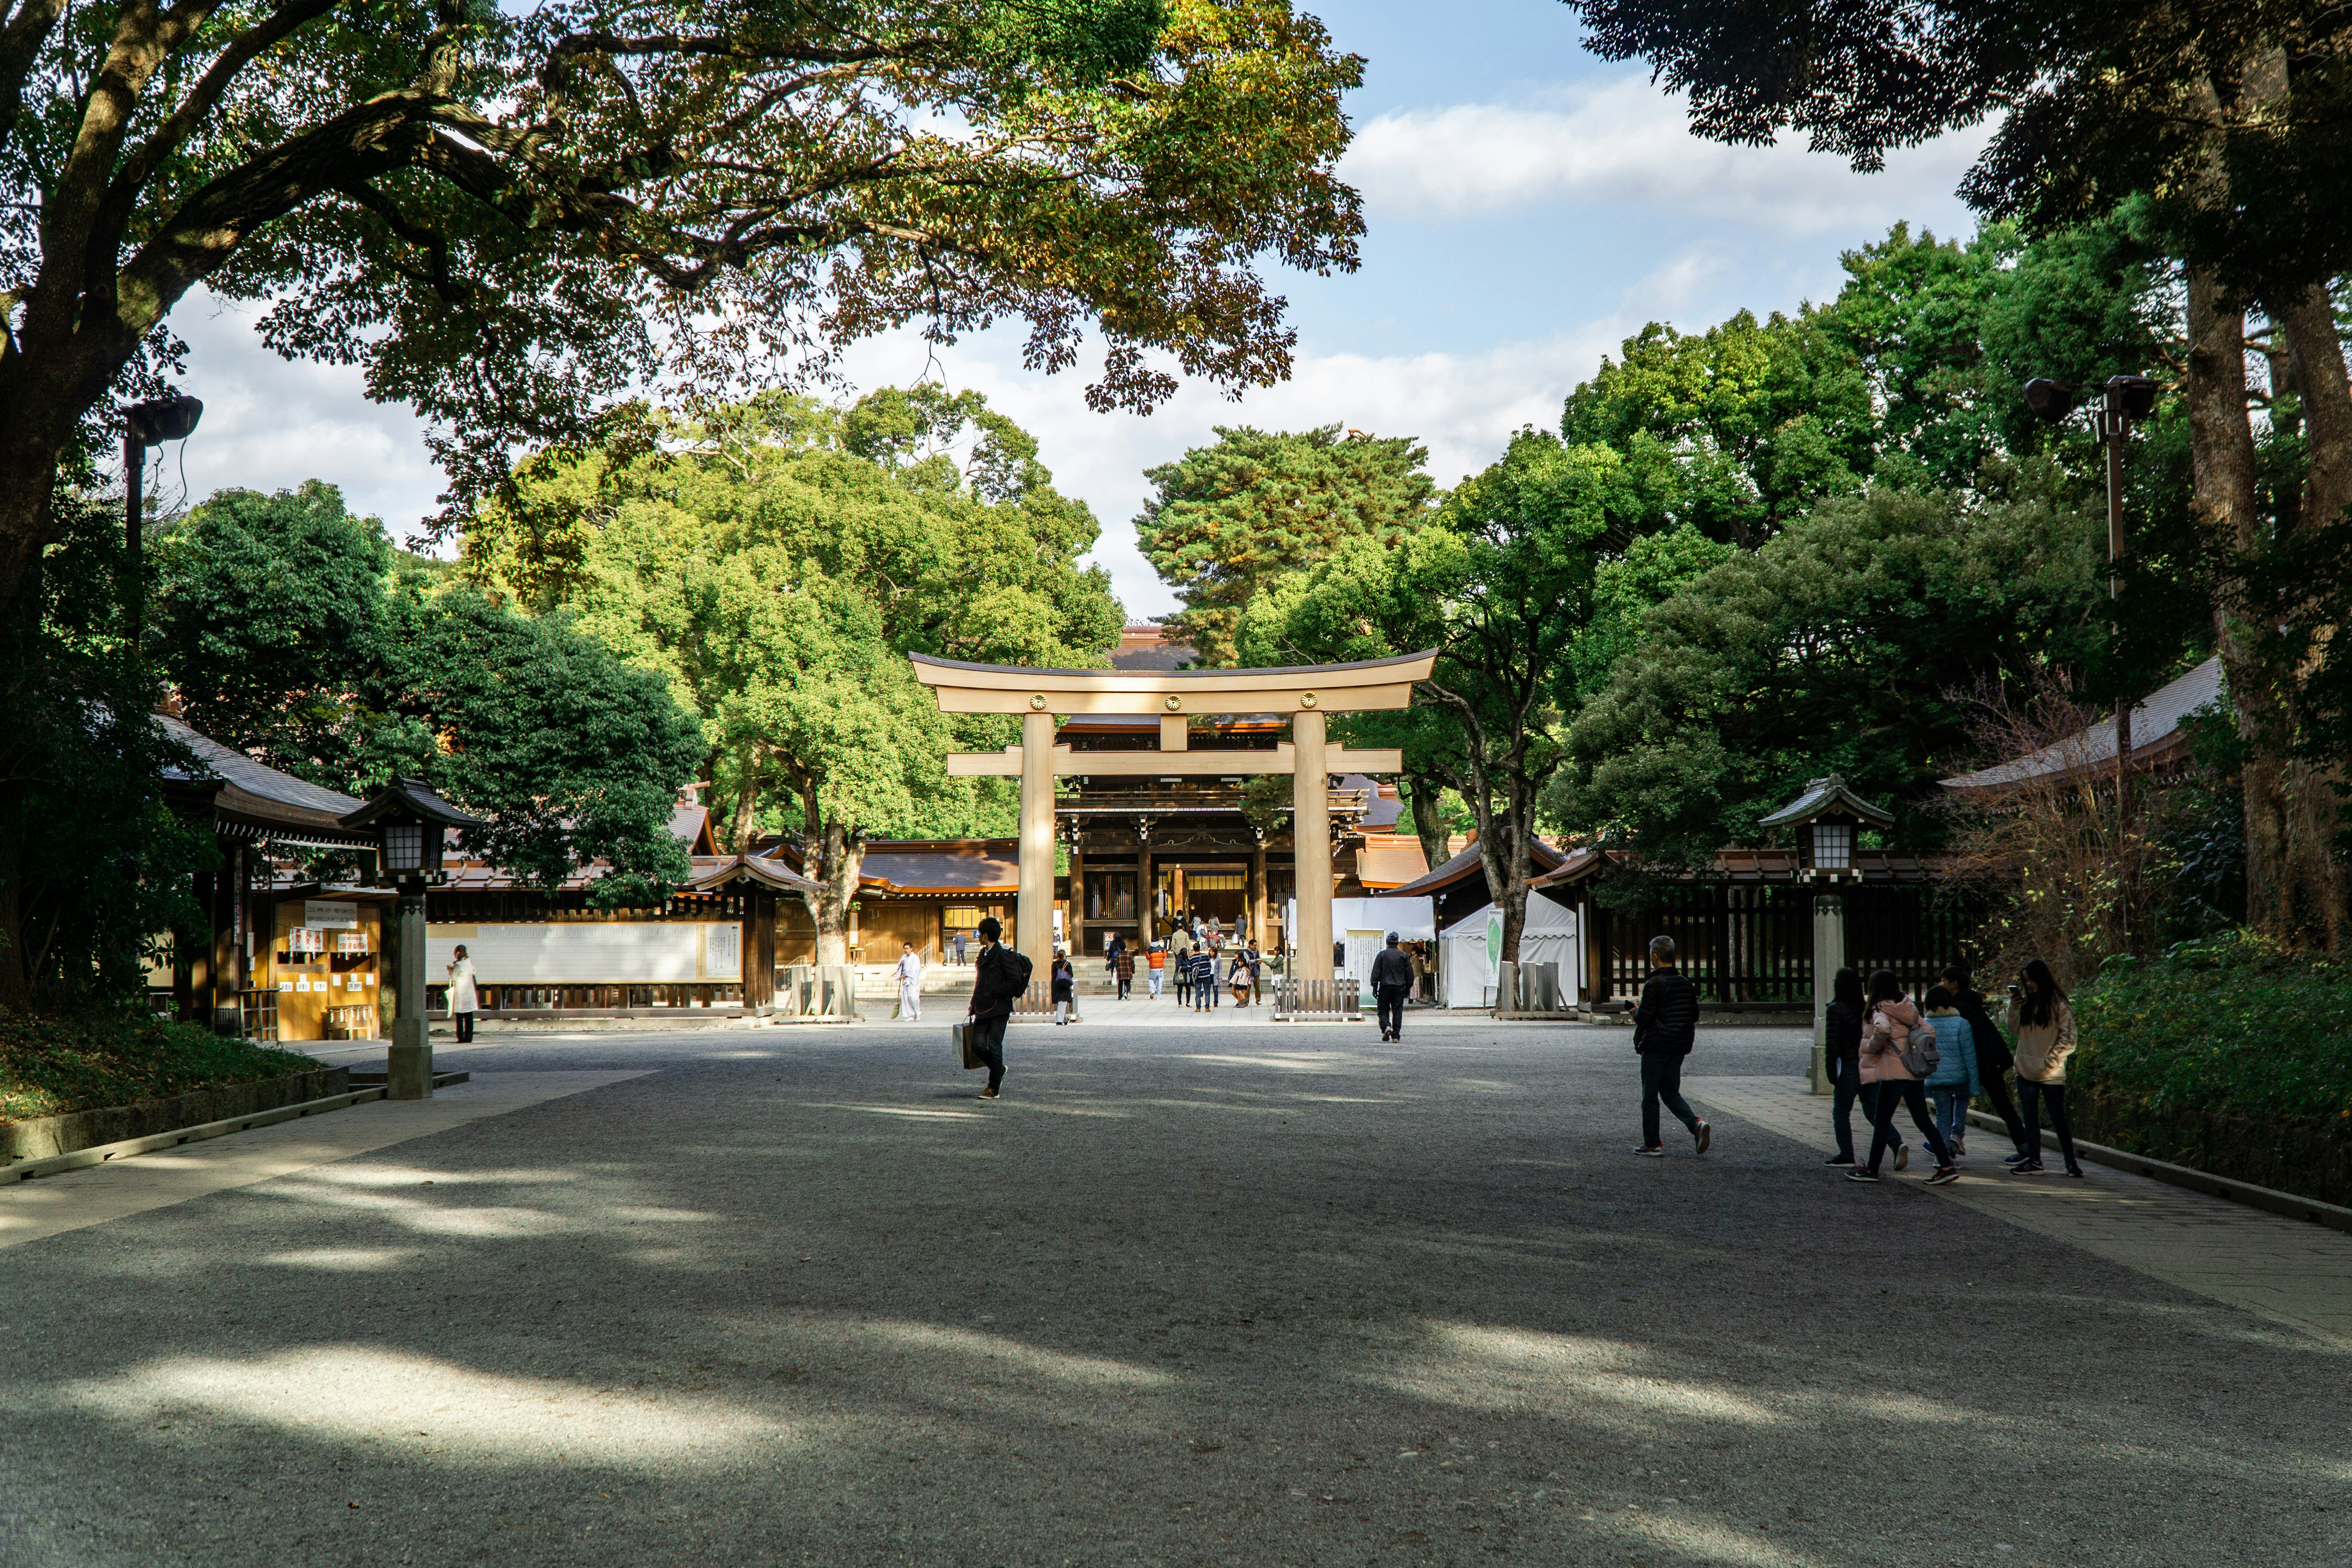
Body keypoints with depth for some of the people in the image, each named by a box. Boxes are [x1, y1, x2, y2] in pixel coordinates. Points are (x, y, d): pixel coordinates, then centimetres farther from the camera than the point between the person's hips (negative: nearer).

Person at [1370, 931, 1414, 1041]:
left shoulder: (1382, 955, -1)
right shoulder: (1403, 955, 5)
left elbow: (1376, 972, -3)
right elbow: (1409, 973, 8)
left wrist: (1375, 988, 0)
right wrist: (1408, 988, 15)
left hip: (1385, 987, -2)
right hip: (1400, 987, 2)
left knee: (1383, 1009, 8)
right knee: (1397, 1011, 4)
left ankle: (1386, 1027, -16)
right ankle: (1396, 1035, 2)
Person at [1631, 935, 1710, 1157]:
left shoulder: (1654, 985, -16)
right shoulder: (1686, 983, 6)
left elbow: (1644, 1018, -18)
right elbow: (1695, 1015, 12)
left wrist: (1636, 1012, 2)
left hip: (1656, 1047, -7)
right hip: (1679, 1047, 7)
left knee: (1650, 1096, 4)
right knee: (1671, 1093, 16)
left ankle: (1652, 1144, 9)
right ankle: (1696, 1124, -7)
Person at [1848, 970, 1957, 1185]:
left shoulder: (1880, 1010, -9)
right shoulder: (1908, 1007, 13)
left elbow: (1883, 1030, -28)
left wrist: (1871, 1047, -11)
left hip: (1894, 1072, -7)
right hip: (1914, 1071, 7)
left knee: (1882, 1121, 2)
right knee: (1924, 1120, 10)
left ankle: (1872, 1170, 9)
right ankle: (1947, 1166, 4)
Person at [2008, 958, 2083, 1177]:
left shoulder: (2059, 1005, -8)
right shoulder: (2025, 1001, 7)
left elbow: (2068, 1038, -8)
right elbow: (2014, 1029, 12)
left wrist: (2051, 1061, -14)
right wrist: (2014, 1009, -5)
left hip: (2051, 1074, -5)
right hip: (2026, 1069, 5)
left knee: (2058, 1117, 1)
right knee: (2031, 1117, 9)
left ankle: (2071, 1161, 11)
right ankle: (2034, 1160, 16)